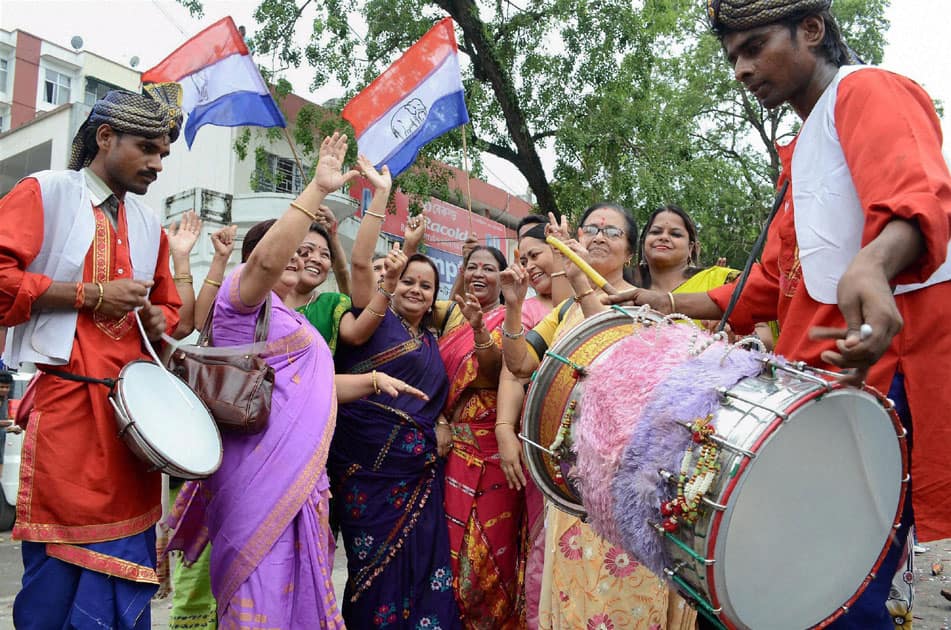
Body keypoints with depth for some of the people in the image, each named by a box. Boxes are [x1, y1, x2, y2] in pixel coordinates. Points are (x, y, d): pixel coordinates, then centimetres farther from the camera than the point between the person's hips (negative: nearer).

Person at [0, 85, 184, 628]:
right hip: (67, 403, -5)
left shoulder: (150, 222, 19)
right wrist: (93, 295, -11)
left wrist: (159, 320, 4)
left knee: (125, 574, 7)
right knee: (59, 571, 0)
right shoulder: (45, 192, 2)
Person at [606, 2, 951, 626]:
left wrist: (872, 264, -44)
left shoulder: (870, 90, 0)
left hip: (883, 353, -9)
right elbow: (771, 286, 27)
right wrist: (671, 304, 20)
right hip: (821, 367, 9)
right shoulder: (800, 153, 28)